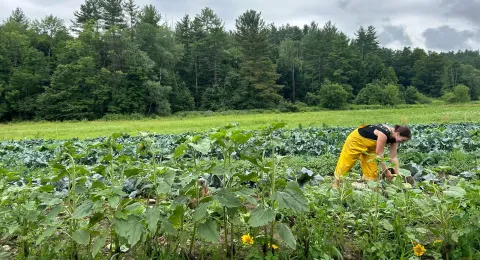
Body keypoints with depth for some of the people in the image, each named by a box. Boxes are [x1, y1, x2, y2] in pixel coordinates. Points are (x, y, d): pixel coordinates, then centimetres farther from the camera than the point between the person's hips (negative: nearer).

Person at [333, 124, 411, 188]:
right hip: (355, 139, -8)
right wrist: (385, 171, -25)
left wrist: (397, 173, -12)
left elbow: (393, 157, -7)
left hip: (369, 146, 8)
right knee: (345, 163, 3)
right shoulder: (384, 134, -36)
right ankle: (335, 185, 18)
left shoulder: (394, 138, -12)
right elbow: (379, 154, -31)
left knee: (372, 170, 2)